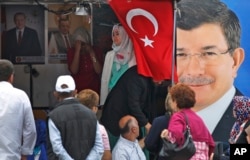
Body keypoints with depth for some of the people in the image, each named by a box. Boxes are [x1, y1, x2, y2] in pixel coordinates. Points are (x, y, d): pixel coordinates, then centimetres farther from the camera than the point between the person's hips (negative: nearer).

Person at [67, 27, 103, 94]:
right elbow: (73, 71, -19)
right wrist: (77, 51, -22)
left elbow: (99, 71, -14)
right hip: (77, 89, -1)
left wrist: (91, 53, -18)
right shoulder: (71, 51, -5)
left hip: (94, 88, 1)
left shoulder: (96, 50, -3)